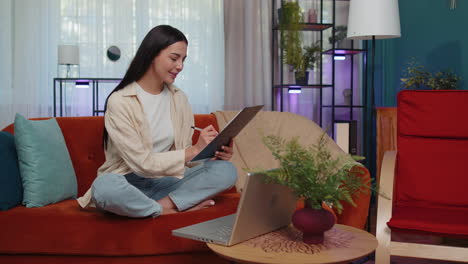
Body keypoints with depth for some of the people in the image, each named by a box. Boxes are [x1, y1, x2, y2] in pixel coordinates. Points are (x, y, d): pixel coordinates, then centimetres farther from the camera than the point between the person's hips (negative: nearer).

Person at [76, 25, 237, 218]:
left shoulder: (179, 98, 7)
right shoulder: (120, 101, -13)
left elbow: (183, 153, 7)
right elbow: (141, 163, -17)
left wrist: (214, 155, -13)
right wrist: (194, 150, -23)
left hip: (163, 182, 5)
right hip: (127, 183, -4)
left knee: (226, 170, -17)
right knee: (105, 187, -40)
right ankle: (173, 210, -20)